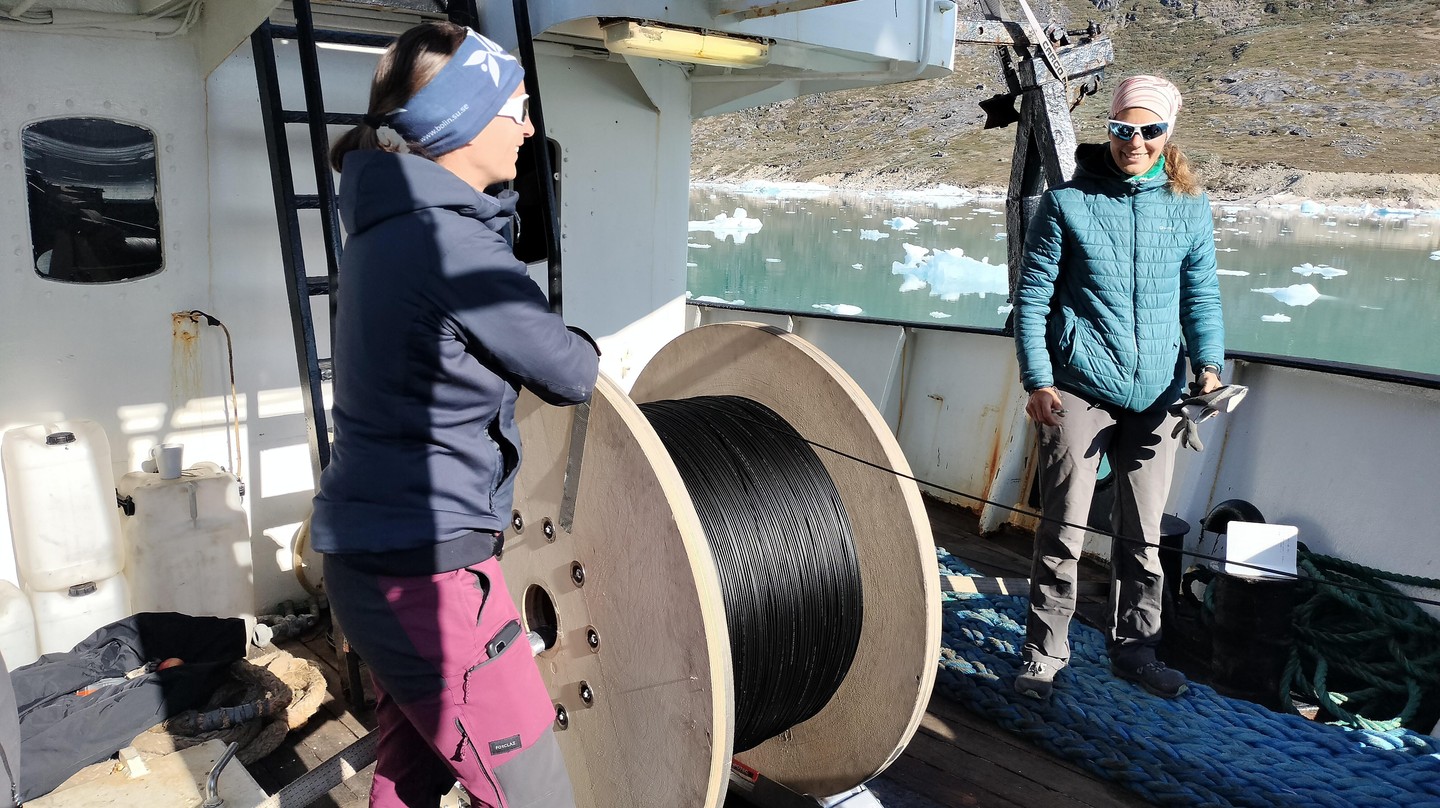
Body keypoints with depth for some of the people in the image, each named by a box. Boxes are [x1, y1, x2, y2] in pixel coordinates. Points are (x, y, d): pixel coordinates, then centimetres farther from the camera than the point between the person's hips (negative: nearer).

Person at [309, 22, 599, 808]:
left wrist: (547, 341, 1)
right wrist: (579, 346, 10)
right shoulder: (450, 242, -20)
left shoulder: (388, 226, 8)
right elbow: (570, 374, -11)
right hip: (426, 568, -9)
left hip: (375, 555, 10)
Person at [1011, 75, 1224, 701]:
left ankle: (1135, 649, 29)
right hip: (1079, 389, -3)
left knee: (1144, 533, 13)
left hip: (1156, 392, 4)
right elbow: (1032, 296, -2)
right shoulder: (1068, 201, -2)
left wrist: (1208, 366, -6)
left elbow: (1201, 295, 11)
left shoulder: (1190, 207, 8)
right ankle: (1044, 651, 14)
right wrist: (1037, 380, -10)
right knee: (1063, 527, -1)